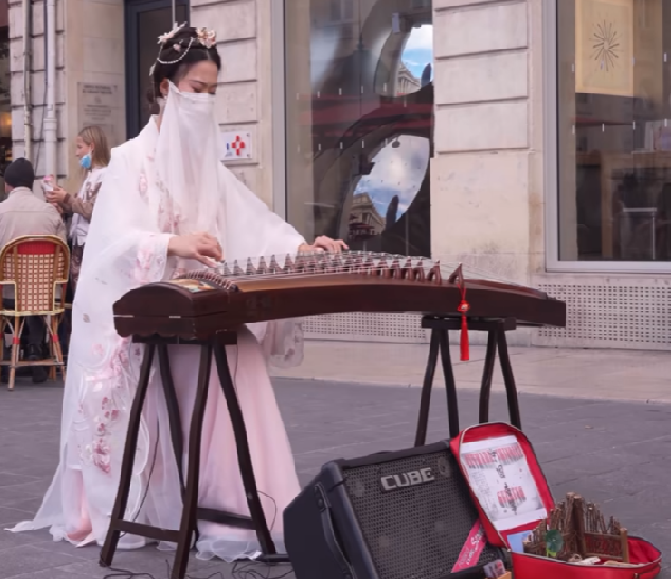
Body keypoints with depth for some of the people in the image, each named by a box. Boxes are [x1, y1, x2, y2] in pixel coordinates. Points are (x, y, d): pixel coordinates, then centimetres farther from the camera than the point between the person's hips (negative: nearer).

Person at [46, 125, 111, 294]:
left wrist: (67, 199, -13)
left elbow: (94, 211, -20)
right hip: (80, 243, 10)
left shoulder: (104, 176, -13)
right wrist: (61, 202, 4)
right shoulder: (91, 175, 17)